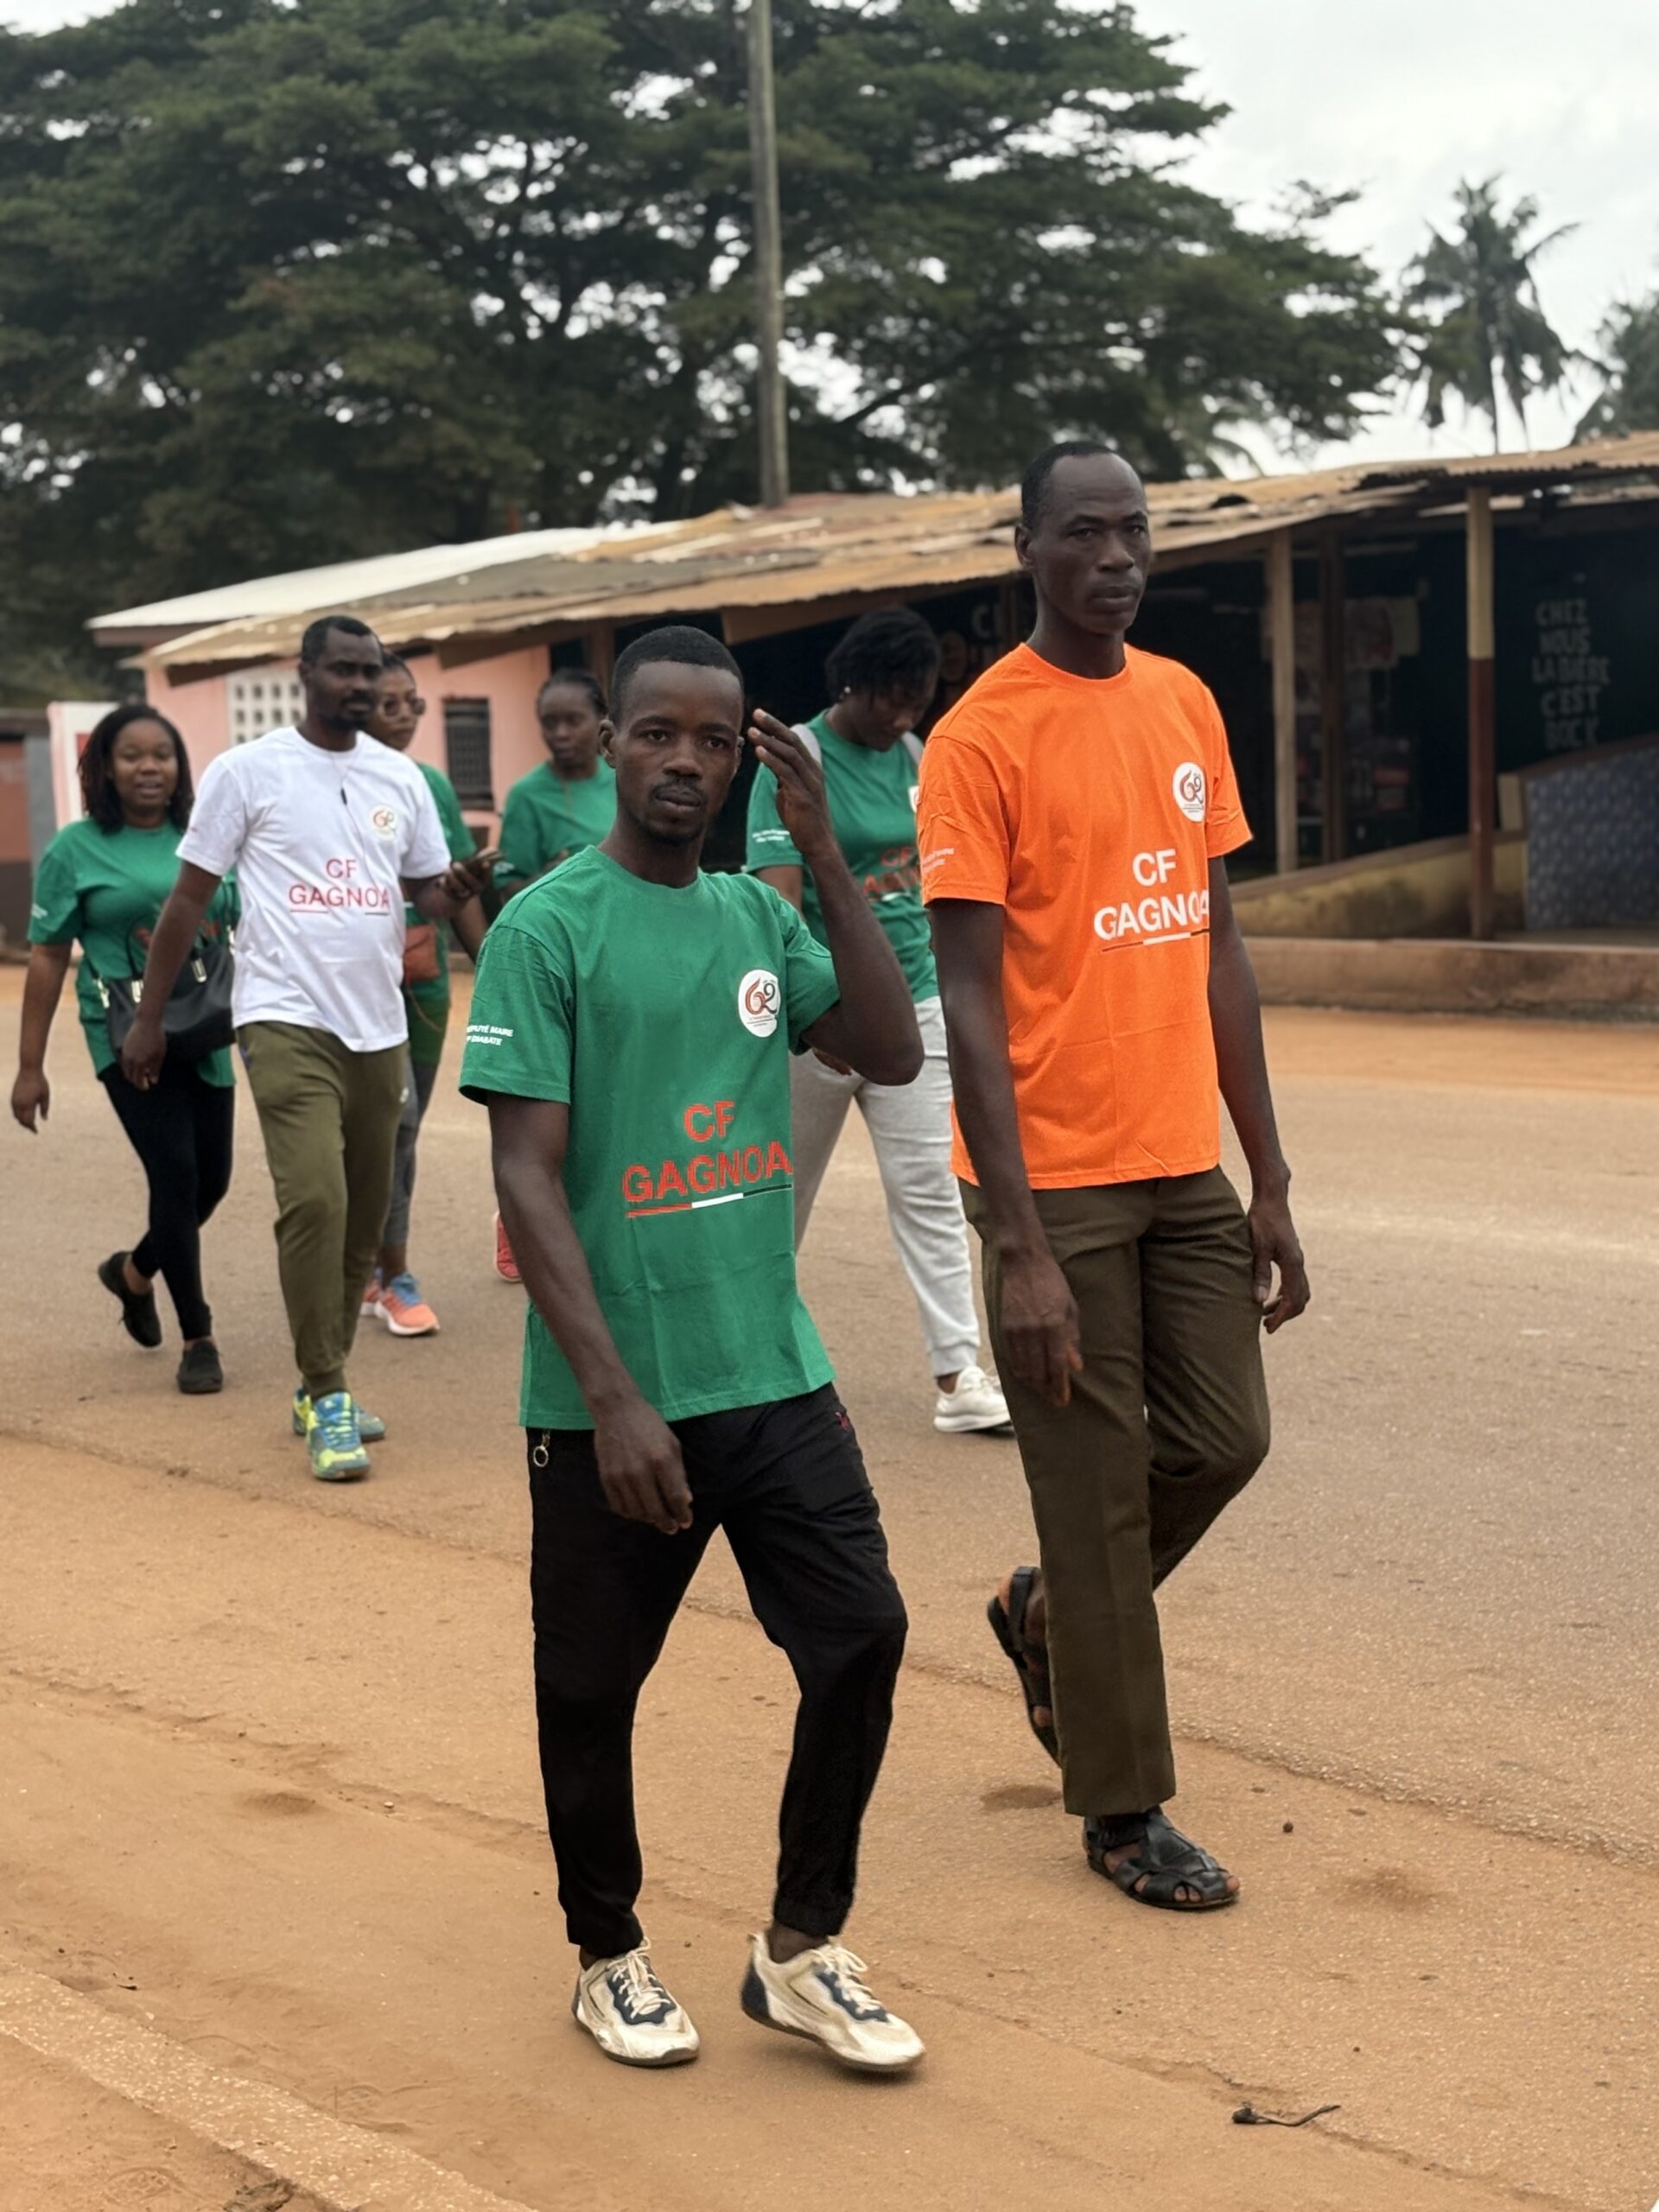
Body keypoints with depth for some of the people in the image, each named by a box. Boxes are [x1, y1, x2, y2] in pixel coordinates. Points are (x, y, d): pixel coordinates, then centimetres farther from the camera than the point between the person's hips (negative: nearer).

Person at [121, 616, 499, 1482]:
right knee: (314, 1200, -18)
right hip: (287, 1020, -5)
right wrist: (149, 1017, 0)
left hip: (380, 1027, 5)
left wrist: (461, 887, -10)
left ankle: (322, 1388, 24)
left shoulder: (400, 777, 10)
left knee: (364, 1216, 9)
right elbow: (189, 897, 1)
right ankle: (325, 1397, -7)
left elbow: (429, 893, 15)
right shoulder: (247, 771, -3)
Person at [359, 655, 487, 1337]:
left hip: (426, 981, 6)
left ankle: (369, 1269, 25)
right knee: (392, 1115, -15)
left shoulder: (433, 784, 9)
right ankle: (395, 1279, -5)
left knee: (404, 1127, 12)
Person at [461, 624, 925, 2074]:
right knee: (593, 1686, 9)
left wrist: (827, 856, -8)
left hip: (777, 1379, 5)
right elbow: (527, 1179, -13)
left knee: (862, 1638, 2)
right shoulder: (548, 930, -8)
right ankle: (610, 1956, 31)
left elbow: (891, 1054, -2)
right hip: (610, 1405, -4)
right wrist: (614, 1398, -20)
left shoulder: (761, 917, 8)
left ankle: (801, 1951, 20)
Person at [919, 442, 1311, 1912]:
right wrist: (1019, 1250, -18)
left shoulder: (1187, 706, 9)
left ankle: (1048, 1616, 37)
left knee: (1224, 1437, 10)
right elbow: (969, 1003, -13)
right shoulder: (983, 736, -10)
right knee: (1099, 1489, 2)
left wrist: (1271, 1181, 11)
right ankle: (1123, 1810, 18)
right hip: (1062, 1178, -6)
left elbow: (1220, 949, 13)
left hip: (1189, 1167, 6)